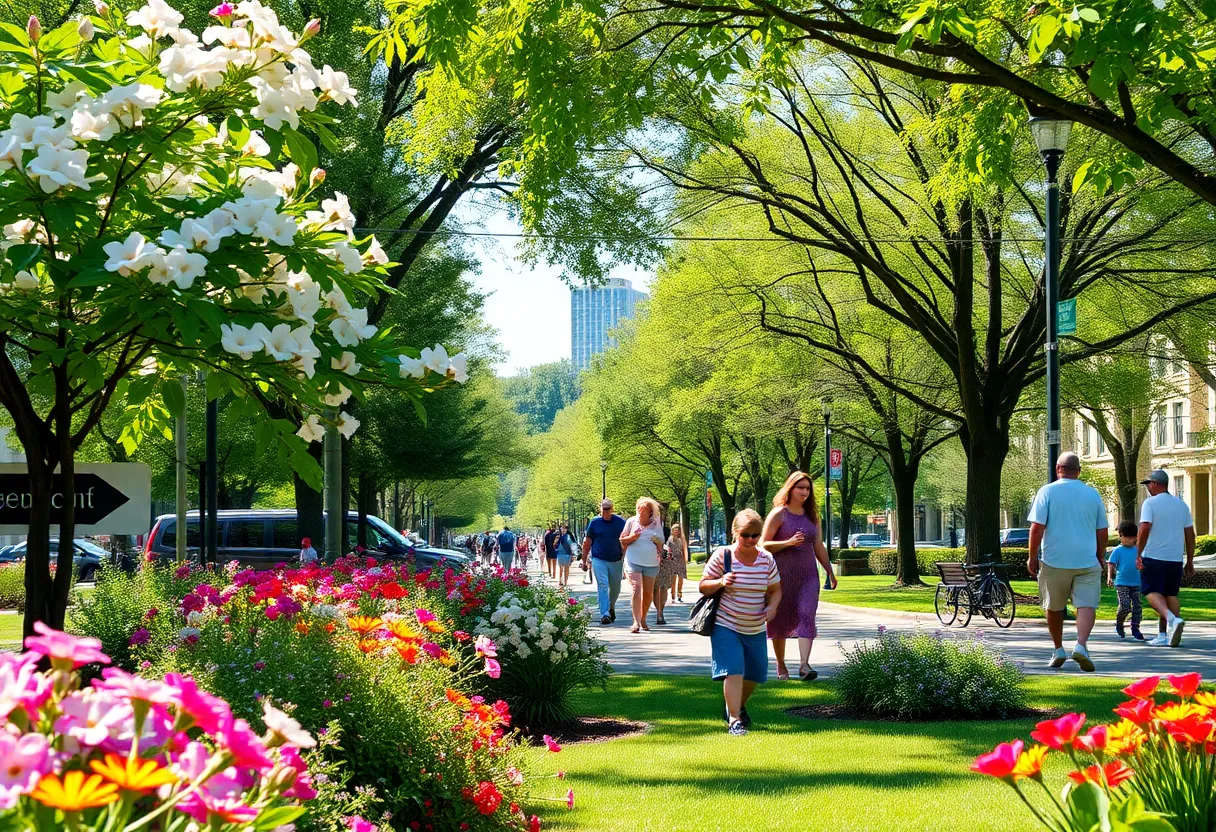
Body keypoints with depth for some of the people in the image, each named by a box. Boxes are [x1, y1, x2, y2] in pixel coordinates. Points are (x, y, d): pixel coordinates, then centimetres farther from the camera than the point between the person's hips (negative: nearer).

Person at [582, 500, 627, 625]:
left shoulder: (620, 522, 2)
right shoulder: (594, 523, 0)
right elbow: (587, 543, 7)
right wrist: (584, 560, 7)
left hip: (616, 560, 2)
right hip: (599, 560, -2)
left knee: (615, 588, 13)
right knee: (602, 586, -13)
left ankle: (611, 607, 39)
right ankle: (605, 614, -16)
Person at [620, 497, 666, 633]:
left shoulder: (657, 523, 4)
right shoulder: (631, 521, 0)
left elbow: (661, 541, 17)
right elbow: (622, 540, 6)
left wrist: (659, 545, -5)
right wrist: (632, 537, -14)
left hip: (651, 563, 3)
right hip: (634, 561, -3)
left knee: (648, 594, 9)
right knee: (636, 590, -15)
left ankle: (643, 619, 27)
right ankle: (636, 622, -20)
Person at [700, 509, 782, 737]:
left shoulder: (767, 559, 1)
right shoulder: (723, 556, -9)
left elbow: (775, 590, 9)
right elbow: (703, 587, -5)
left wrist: (772, 606, -12)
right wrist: (720, 582, -25)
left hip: (755, 629, 5)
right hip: (726, 626, -5)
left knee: (755, 673, 14)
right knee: (733, 671, -16)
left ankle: (739, 706, 41)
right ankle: (734, 720, -11)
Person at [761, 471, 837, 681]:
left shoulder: (811, 515, 12)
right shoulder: (778, 514, -4)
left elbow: (818, 546, 20)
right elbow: (763, 544, -7)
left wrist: (829, 571, 20)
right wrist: (788, 542, -20)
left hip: (808, 575, 3)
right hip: (782, 575, -3)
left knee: (807, 615, -14)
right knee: (780, 620, 7)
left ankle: (804, 664, -23)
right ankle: (780, 664, 23)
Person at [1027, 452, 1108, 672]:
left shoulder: (1047, 491, -3)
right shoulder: (1093, 494, 7)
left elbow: (1037, 527, -9)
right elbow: (1102, 530, 12)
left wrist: (1032, 556, -1)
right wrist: (1101, 557, 24)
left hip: (1054, 560, -1)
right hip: (1087, 561, 1)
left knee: (1054, 607, 14)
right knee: (1087, 605, -4)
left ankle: (1058, 650, 22)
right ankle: (1081, 646, -24)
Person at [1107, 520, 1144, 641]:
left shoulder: (1136, 550, 12)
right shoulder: (1117, 551, -2)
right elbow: (1111, 565, -6)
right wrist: (1109, 577, -20)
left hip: (1136, 583, 5)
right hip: (1121, 584, -5)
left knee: (1137, 607, 1)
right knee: (1125, 606, -13)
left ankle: (1135, 628, 12)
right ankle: (1119, 624, 13)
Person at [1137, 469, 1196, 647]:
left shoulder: (1150, 503, -7)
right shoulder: (1181, 504, 11)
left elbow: (1145, 529, -18)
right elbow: (1190, 534, 11)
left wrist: (1138, 554, -12)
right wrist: (1190, 562, 16)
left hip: (1153, 557, -5)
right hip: (1175, 559, 6)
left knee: (1152, 592, -2)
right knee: (1171, 594, 12)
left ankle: (1172, 619, -28)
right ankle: (1166, 635, 7)